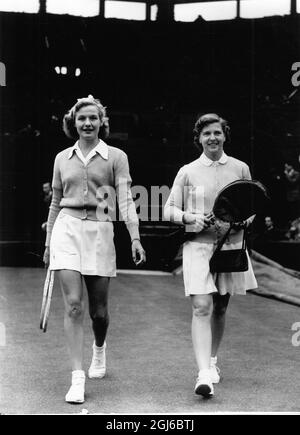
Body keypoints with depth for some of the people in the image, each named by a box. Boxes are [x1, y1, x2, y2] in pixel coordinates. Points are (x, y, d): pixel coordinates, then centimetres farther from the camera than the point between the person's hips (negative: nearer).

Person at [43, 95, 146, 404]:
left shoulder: (116, 157, 3)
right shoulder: (62, 159, 12)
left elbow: (125, 199, -5)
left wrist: (135, 238, -17)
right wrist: (48, 244, 19)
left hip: (100, 232, -1)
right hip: (67, 229, 1)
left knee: (98, 309, 6)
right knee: (73, 305, -10)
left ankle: (99, 348, 41)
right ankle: (77, 378, -5)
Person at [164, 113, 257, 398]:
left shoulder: (240, 169, 7)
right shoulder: (187, 172, 3)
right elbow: (169, 210, 5)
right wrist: (191, 217, -14)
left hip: (230, 244, 2)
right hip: (198, 244, -2)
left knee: (220, 307, 13)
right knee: (201, 307, -14)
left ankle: (212, 360, 34)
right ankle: (204, 374, -17)